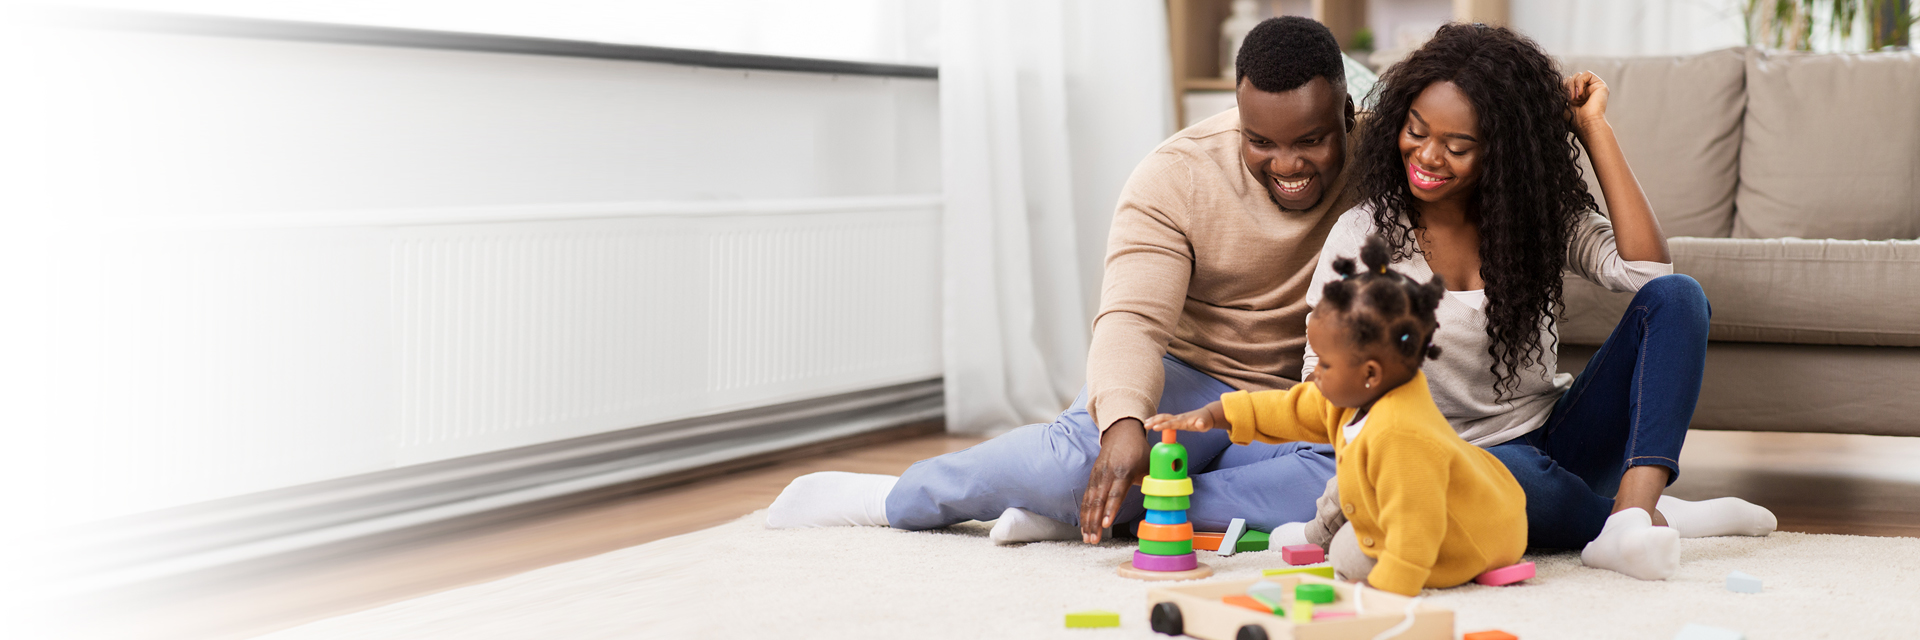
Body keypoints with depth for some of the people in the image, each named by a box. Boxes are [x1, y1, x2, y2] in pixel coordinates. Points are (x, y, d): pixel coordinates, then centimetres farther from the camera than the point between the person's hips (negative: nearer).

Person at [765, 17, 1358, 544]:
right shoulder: (1174, 177, -13)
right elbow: (1132, 317, -24)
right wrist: (1124, 422, -43)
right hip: (1189, 377, -1)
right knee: (1077, 453, -34)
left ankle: (1088, 513, -28)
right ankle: (892, 499, -8)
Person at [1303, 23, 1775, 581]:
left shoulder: (1542, 216, 3)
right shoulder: (1363, 237, -4)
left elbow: (1648, 269, -15)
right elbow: (1320, 373, -3)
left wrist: (1594, 130, -10)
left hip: (1556, 439, 4)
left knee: (1677, 297, -17)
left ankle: (1635, 503, -35)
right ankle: (1665, 517, -16)